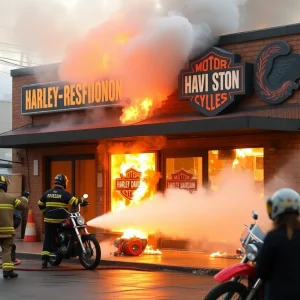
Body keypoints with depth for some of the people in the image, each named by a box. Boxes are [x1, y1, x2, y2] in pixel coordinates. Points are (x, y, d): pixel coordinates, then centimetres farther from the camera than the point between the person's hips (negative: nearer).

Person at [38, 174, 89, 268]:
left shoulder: (48, 193, 11)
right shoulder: (64, 193, -7)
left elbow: (40, 204, 18)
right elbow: (74, 201, -20)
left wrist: (45, 212, 28)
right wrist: (82, 201, -14)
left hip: (49, 220, 5)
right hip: (61, 220, -5)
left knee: (48, 239, 2)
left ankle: (44, 260, -5)